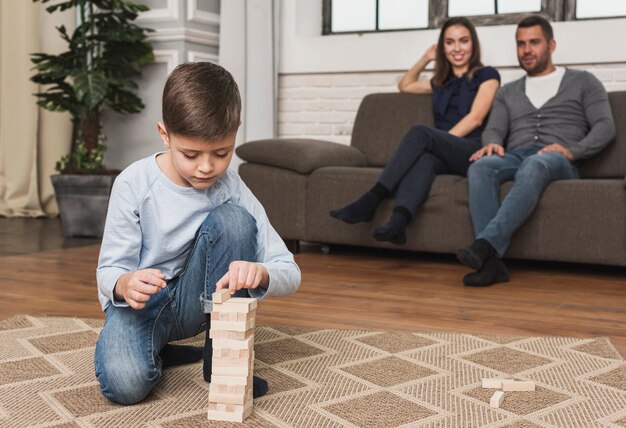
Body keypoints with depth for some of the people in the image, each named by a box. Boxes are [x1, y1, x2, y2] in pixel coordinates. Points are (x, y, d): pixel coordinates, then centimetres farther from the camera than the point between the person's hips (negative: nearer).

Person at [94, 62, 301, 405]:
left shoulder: (231, 188, -12)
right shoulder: (133, 184, -17)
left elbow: (290, 272, -13)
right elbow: (109, 270, -14)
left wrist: (259, 273, -38)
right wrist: (125, 285, -40)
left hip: (194, 300, 3)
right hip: (141, 300, -2)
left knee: (232, 219, -24)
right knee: (124, 382, -34)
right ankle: (158, 351, 4)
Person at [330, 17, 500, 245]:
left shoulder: (487, 75, 11)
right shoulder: (441, 82, 28)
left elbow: (475, 118, -5)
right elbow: (404, 86, 44)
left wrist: (442, 140, -15)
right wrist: (425, 58, 32)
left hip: (473, 152, -4)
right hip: (445, 157, 4)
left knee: (419, 132, -32)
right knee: (424, 157, -35)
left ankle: (370, 200, -41)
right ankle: (398, 221, -62)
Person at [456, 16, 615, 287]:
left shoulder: (582, 82, 19)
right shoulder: (508, 92, 29)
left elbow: (605, 127, 6)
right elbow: (494, 129, 13)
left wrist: (571, 150, -13)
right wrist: (493, 143, -13)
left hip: (558, 162, -3)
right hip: (515, 157, 3)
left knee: (533, 166, -41)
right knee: (480, 167, -34)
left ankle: (485, 244, -55)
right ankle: (492, 260, -46)